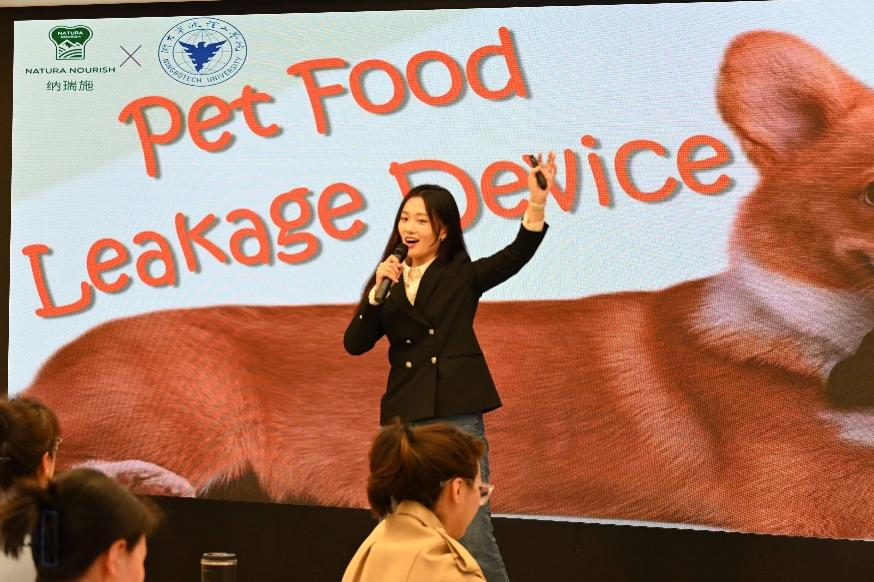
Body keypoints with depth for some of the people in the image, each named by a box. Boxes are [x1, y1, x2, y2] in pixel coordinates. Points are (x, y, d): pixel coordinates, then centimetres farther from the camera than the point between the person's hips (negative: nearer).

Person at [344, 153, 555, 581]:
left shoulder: (463, 276, 5)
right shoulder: (387, 280, 11)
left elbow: (516, 256, -12)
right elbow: (354, 344, 3)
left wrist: (537, 203, -27)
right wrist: (378, 292, -11)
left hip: (458, 416, -3)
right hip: (404, 417, 3)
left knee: (472, 532, -9)